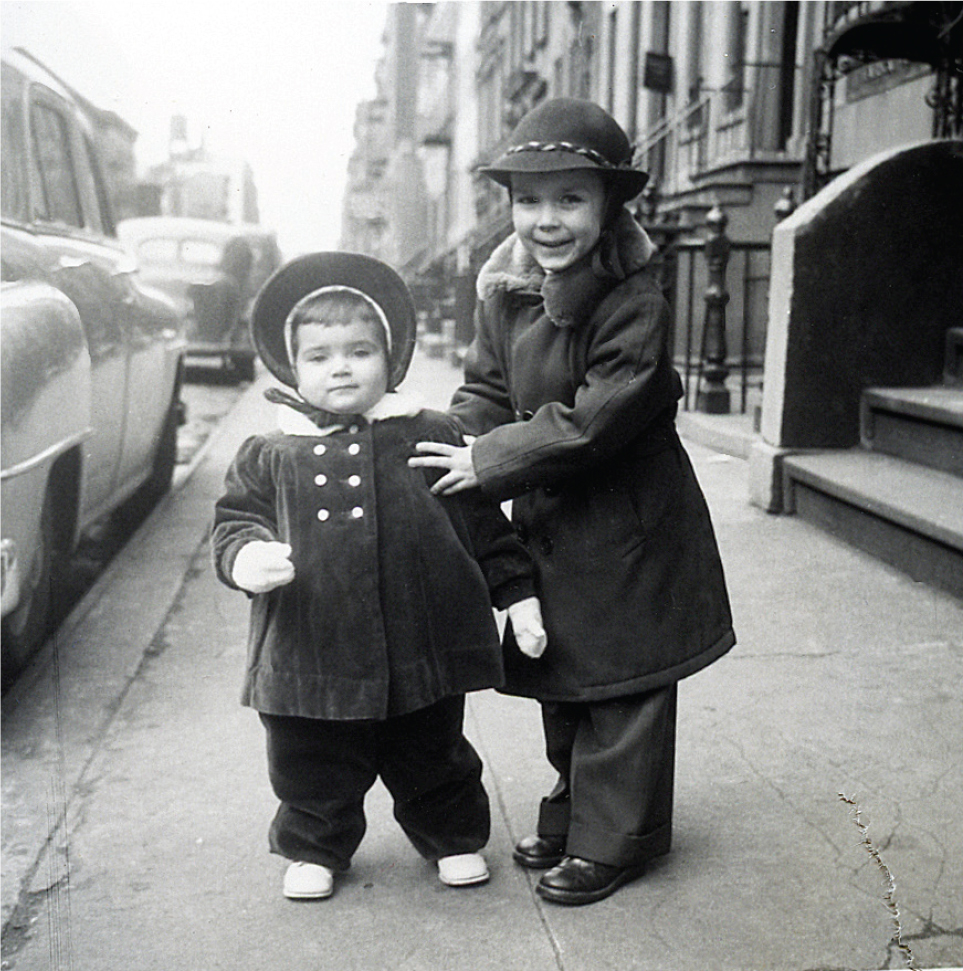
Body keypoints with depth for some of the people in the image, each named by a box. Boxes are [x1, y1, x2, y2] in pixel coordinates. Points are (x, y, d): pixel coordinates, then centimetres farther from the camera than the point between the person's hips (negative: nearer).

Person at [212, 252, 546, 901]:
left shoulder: (432, 439, 0)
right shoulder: (271, 457, 0)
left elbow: (484, 524, 5)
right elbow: (237, 520, 3)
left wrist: (519, 594, 5)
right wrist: (246, 557, -20)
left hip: (421, 650, 0)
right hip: (312, 653, 1)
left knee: (433, 760, 18)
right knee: (314, 771, 15)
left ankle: (455, 837, 43)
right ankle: (315, 848, 41)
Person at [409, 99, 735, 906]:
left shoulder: (635, 302, -22)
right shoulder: (505, 292, -1)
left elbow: (594, 420, -26)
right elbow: (488, 388, 8)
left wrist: (489, 462, -22)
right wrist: (455, 445, -11)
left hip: (626, 526, -7)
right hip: (546, 521, 7)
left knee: (621, 685, 5)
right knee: (559, 680, 20)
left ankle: (614, 838, 22)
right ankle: (573, 810, 39)